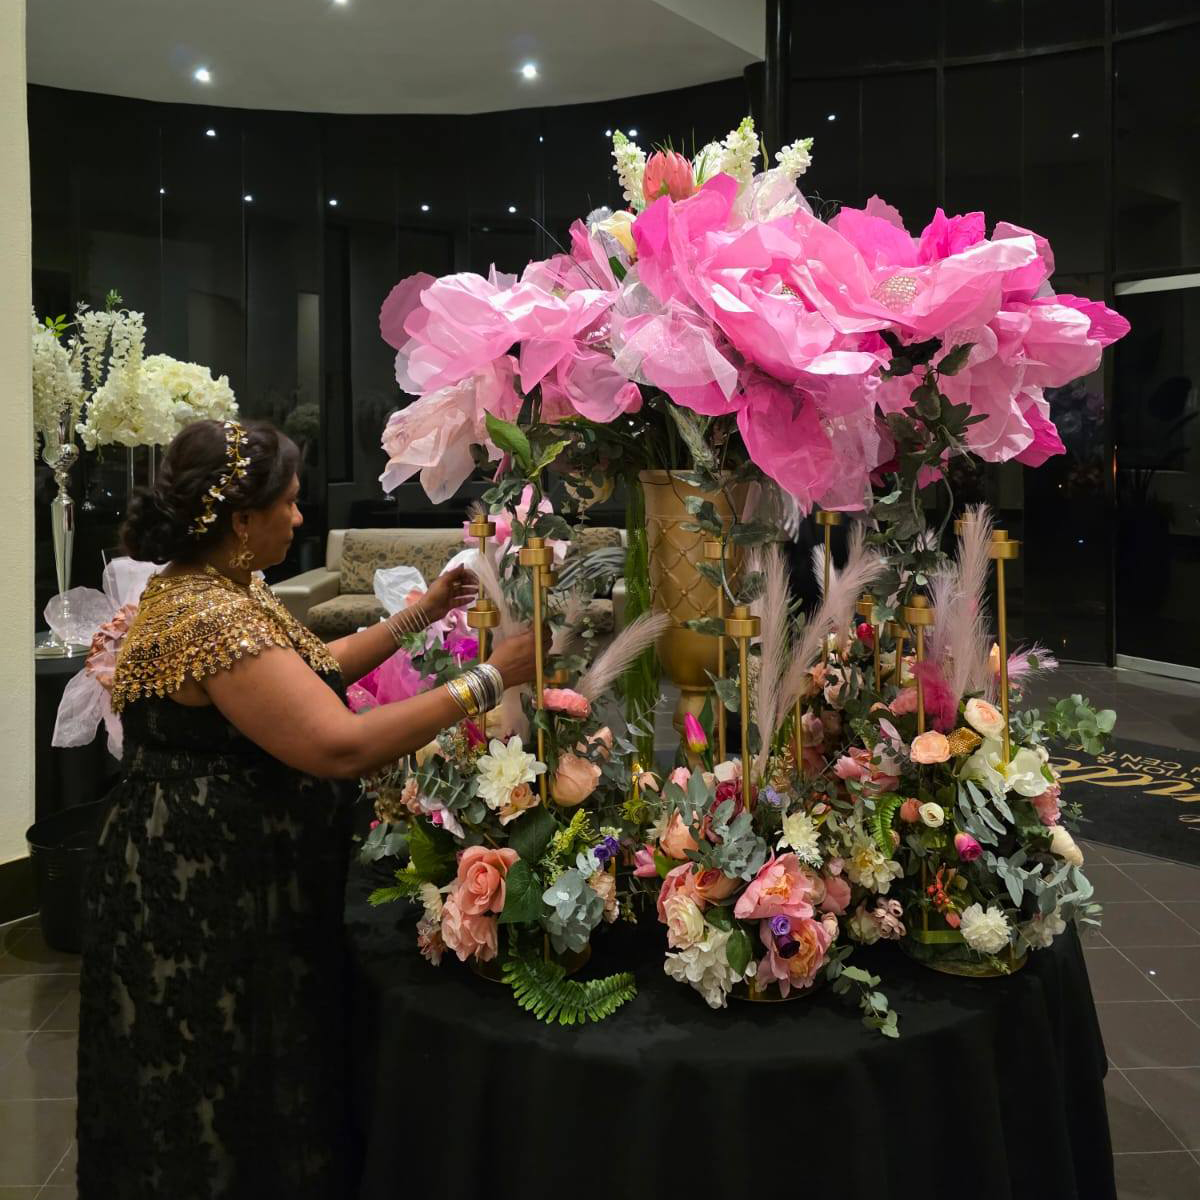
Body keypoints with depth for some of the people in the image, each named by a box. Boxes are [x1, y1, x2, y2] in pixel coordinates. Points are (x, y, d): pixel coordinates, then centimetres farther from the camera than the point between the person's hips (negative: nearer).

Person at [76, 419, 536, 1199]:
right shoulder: (209, 619, -27)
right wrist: (489, 681, -28)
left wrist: (420, 616, 16)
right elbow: (341, 746, -33)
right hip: (203, 906, -10)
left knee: (245, 1089, 23)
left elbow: (308, 672, 17)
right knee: (223, 1109, 8)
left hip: (231, 884, 10)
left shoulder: (216, 585, 6)